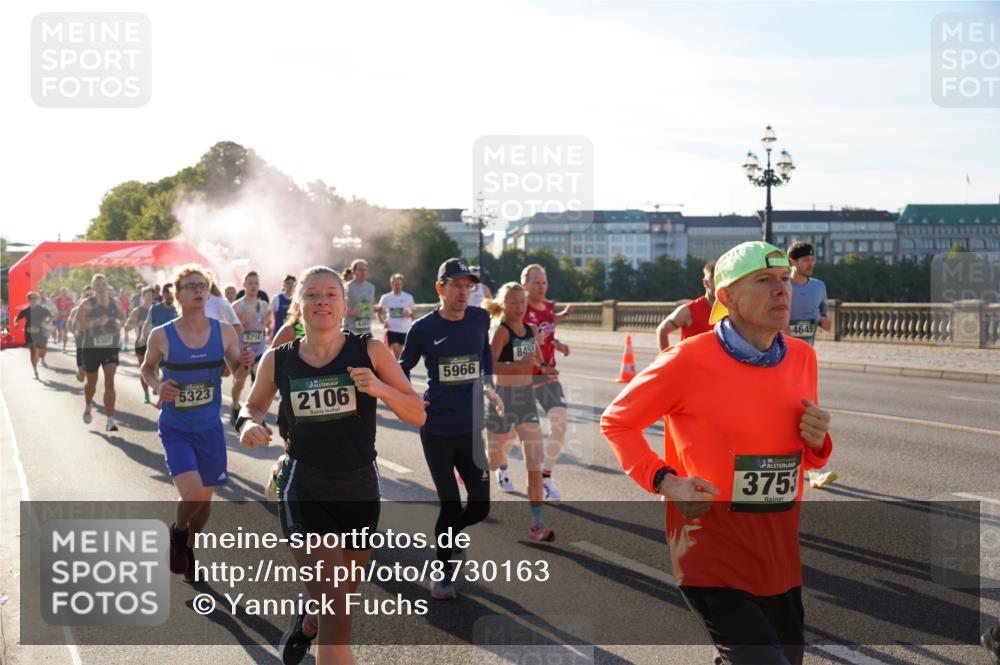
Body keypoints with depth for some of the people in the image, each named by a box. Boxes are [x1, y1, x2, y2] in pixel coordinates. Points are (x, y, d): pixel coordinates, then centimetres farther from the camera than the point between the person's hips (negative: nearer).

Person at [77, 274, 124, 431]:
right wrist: (97, 321, -30)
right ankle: (87, 408, 47)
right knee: (91, 382, 15)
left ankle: (110, 420, -13)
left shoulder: (115, 303, 1)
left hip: (111, 347, 1)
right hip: (91, 348, -1)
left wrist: (119, 322, -3)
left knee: (110, 382, -12)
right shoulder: (87, 304, -9)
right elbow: (79, 323, -19)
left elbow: (122, 317, 20)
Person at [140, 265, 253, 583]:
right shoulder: (161, 336, -10)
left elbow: (235, 372, 8)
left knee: (206, 497, 13)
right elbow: (147, 368, 8)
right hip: (176, 429, -3)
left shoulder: (224, 332, -5)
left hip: (210, 428, 3)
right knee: (192, 494, -19)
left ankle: (188, 547, 41)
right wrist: (158, 386, -13)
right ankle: (176, 532, 15)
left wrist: (244, 364, -15)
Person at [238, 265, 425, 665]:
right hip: (304, 493, -2)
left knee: (344, 597, 22)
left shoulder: (369, 351, -6)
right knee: (337, 616, -14)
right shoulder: (278, 360, -2)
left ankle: (307, 624, 57)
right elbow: (253, 406, 16)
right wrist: (249, 424, -7)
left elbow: (417, 416, -6)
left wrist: (381, 389, -24)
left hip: (360, 492, 2)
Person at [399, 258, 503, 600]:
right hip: (436, 430, -3)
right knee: (451, 505, 0)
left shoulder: (480, 318, 0)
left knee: (480, 506, 2)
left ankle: (448, 534, 36)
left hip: (471, 429, 3)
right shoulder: (423, 328, -7)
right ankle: (444, 574, 20)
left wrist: (488, 384, 13)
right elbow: (402, 368, 9)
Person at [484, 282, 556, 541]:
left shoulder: (531, 330, 5)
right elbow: (489, 365, -29)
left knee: (535, 461, -3)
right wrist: (518, 366, -41)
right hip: (503, 398, -5)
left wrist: (545, 370, 1)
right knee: (494, 459, 11)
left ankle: (537, 522, -2)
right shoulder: (501, 331, -14)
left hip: (527, 398, 5)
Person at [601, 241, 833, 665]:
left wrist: (816, 443, -4)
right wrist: (664, 482, -15)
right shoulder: (689, 361, -14)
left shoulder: (802, 357, 4)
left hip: (782, 562, 6)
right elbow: (616, 421, -2)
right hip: (715, 565, -6)